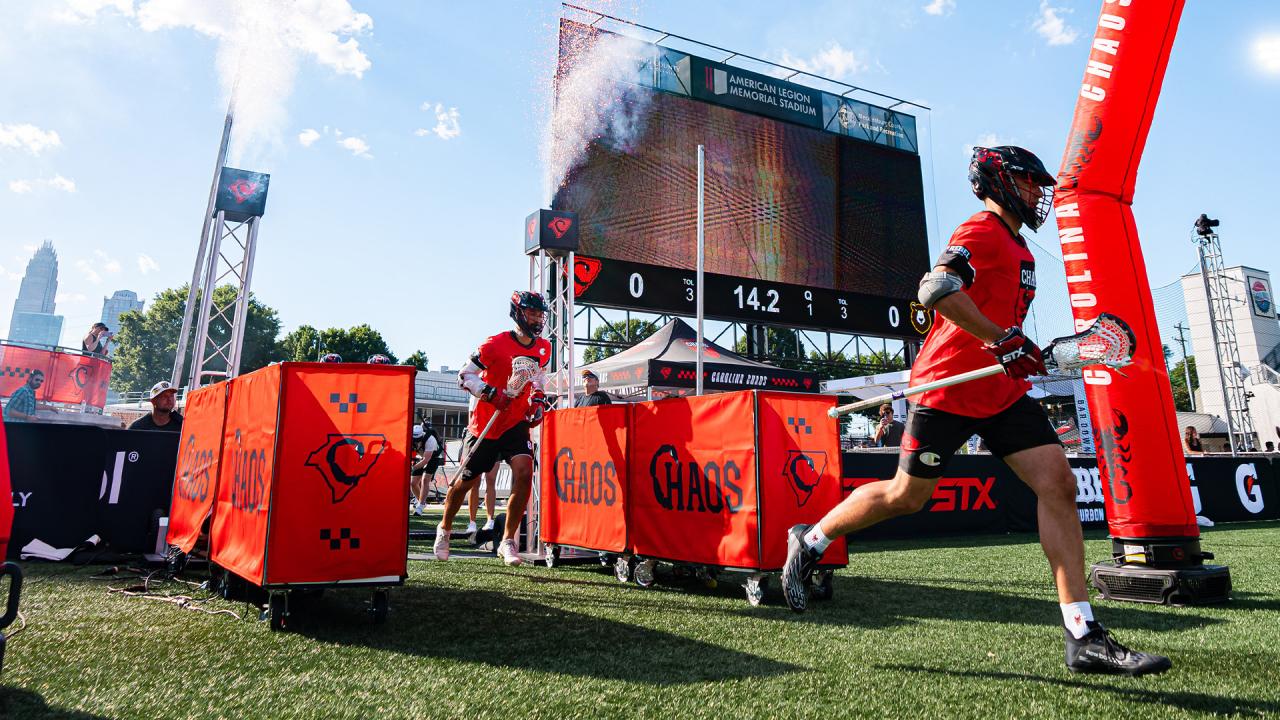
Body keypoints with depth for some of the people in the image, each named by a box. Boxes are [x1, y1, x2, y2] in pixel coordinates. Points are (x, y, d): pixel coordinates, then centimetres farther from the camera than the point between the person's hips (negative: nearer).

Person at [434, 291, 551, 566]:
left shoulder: (544, 348, 3)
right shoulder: (496, 344, -15)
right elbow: (465, 375, -11)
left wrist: (537, 400, 6)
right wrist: (491, 392, -25)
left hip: (517, 423, 3)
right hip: (486, 424, -3)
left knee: (524, 473, -19)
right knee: (468, 480, 9)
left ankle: (507, 541, -5)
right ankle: (444, 529, 37)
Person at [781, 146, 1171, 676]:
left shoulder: (1016, 247, 21)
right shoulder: (981, 231, -9)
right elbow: (936, 289, -27)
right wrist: (1005, 340, -25)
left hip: (1002, 391, 9)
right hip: (949, 386, -9)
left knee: (1058, 484, -4)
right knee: (907, 496, -1)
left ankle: (1083, 637, 0)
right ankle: (810, 540, 21)